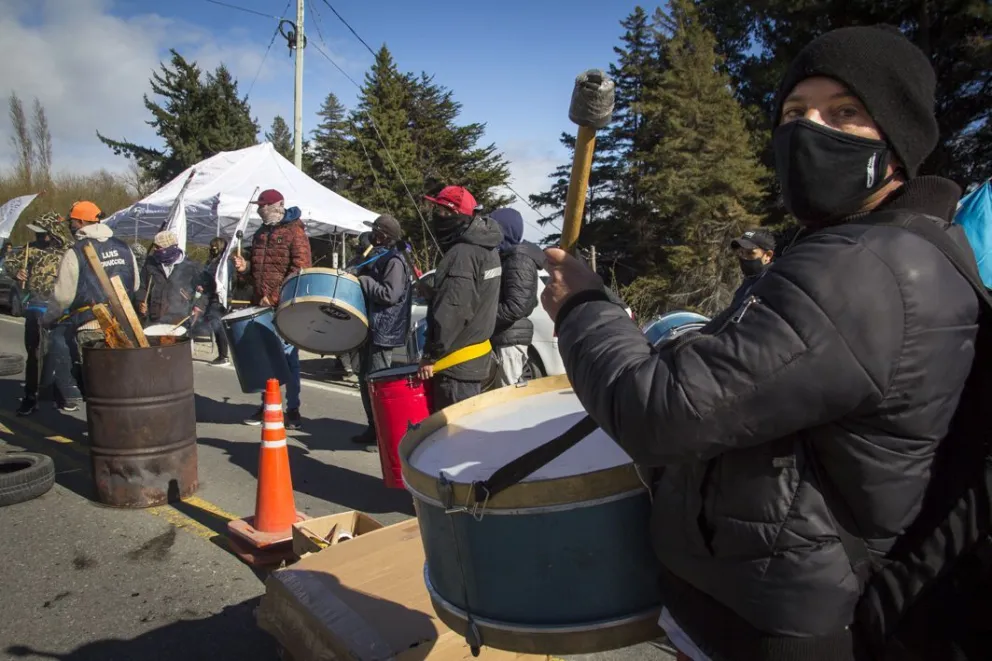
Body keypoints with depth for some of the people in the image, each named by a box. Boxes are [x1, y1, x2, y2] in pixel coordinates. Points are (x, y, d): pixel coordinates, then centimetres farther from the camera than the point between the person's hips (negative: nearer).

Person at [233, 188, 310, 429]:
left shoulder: (294, 231, -5)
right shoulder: (260, 233, 17)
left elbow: (301, 267, -14)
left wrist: (276, 296, -20)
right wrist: (245, 267, 2)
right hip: (262, 306, 6)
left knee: (288, 357, 0)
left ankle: (293, 409, 8)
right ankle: (266, 404, 21)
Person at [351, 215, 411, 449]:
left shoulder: (394, 260, -14)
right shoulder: (378, 257, 16)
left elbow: (390, 294, -25)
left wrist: (362, 280, -18)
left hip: (383, 331, -10)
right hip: (370, 327, 10)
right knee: (365, 379, 13)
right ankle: (374, 428, 23)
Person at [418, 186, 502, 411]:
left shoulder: (462, 254, -20)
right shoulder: (484, 248, 12)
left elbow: (451, 311, -24)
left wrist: (431, 354, -18)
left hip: (457, 360, -10)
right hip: (475, 356, 10)